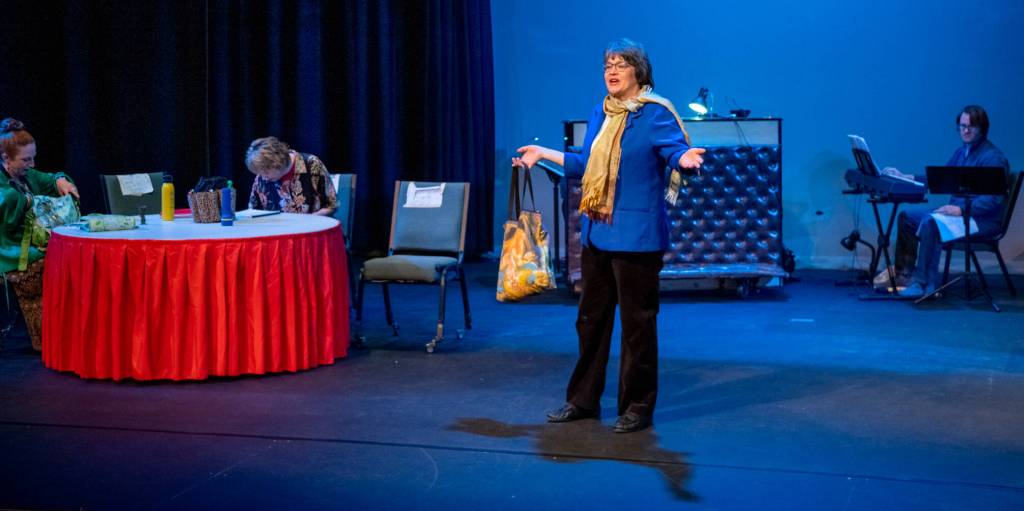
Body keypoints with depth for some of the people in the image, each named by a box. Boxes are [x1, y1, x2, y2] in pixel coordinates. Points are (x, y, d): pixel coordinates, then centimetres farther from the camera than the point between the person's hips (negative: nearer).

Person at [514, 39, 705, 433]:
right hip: (596, 232, 8)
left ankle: (637, 407, 9)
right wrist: (543, 153, 27)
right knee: (591, 317, 14)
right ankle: (583, 400, 25)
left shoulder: (655, 114, -8)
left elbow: (677, 150, -19)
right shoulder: (600, 114, 14)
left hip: (637, 234, -8)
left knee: (637, 321, -1)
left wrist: (686, 159, -42)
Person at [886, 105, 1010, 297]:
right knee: (906, 215, 5)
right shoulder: (961, 152, 13)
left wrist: (961, 210, -32)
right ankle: (903, 272, 5)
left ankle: (925, 283, -27)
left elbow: (993, 199, -23)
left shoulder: (992, 157, -14)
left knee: (930, 222, -31)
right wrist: (905, 178, 10)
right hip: (958, 212, 10)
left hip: (982, 220, -9)